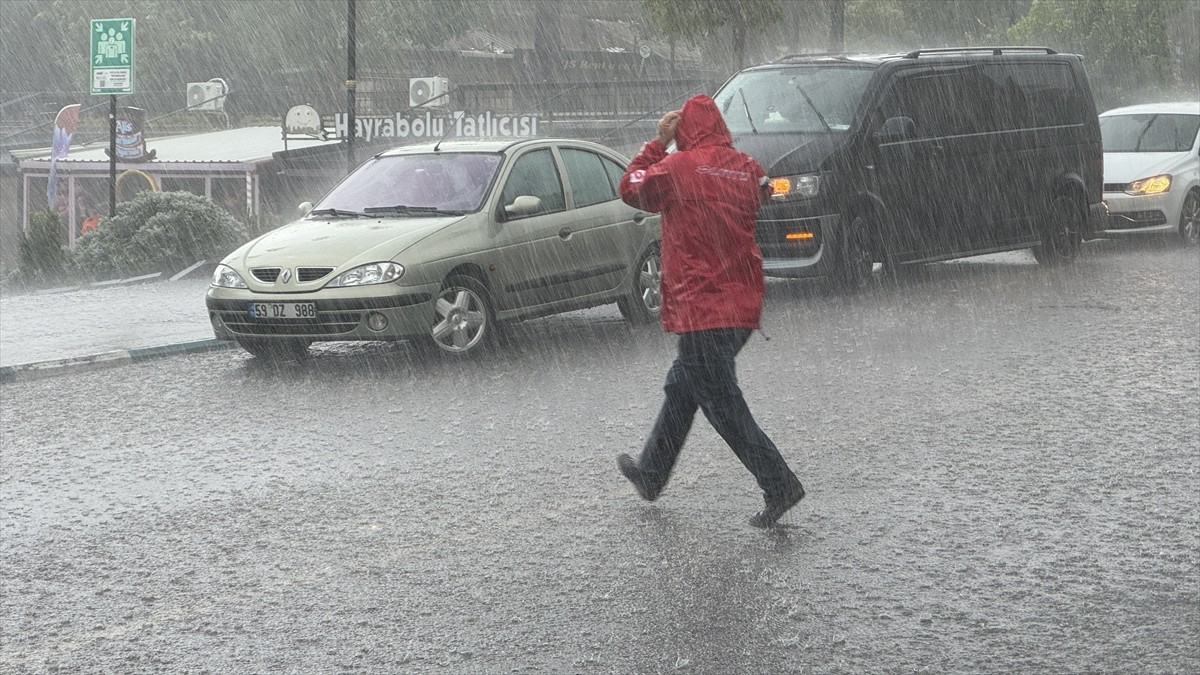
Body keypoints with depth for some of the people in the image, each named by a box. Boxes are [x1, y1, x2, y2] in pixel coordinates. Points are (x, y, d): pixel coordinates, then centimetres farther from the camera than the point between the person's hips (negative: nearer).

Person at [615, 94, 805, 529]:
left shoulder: (678, 167, -12)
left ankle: (779, 485, -10)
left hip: (701, 307, -8)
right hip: (743, 305, 8)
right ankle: (651, 474, 34)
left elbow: (630, 188, 2)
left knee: (721, 402, -3)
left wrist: (658, 142, 9)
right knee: (682, 387, 22)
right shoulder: (746, 168, 4)